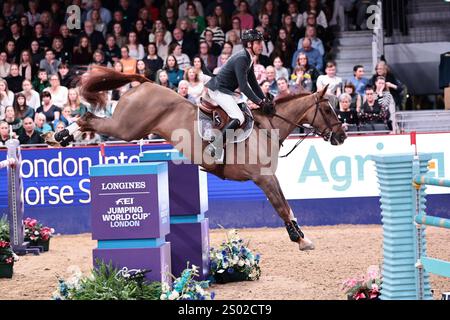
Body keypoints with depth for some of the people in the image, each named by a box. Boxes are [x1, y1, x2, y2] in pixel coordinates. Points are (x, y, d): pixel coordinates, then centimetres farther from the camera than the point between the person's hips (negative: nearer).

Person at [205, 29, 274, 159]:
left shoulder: (249, 59, 9)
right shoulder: (241, 59, -22)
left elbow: (253, 83, 14)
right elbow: (243, 87, -27)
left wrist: (265, 99, 4)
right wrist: (260, 102, -26)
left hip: (225, 90, 11)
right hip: (219, 90, -11)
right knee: (239, 118, -22)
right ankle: (215, 145, -27)